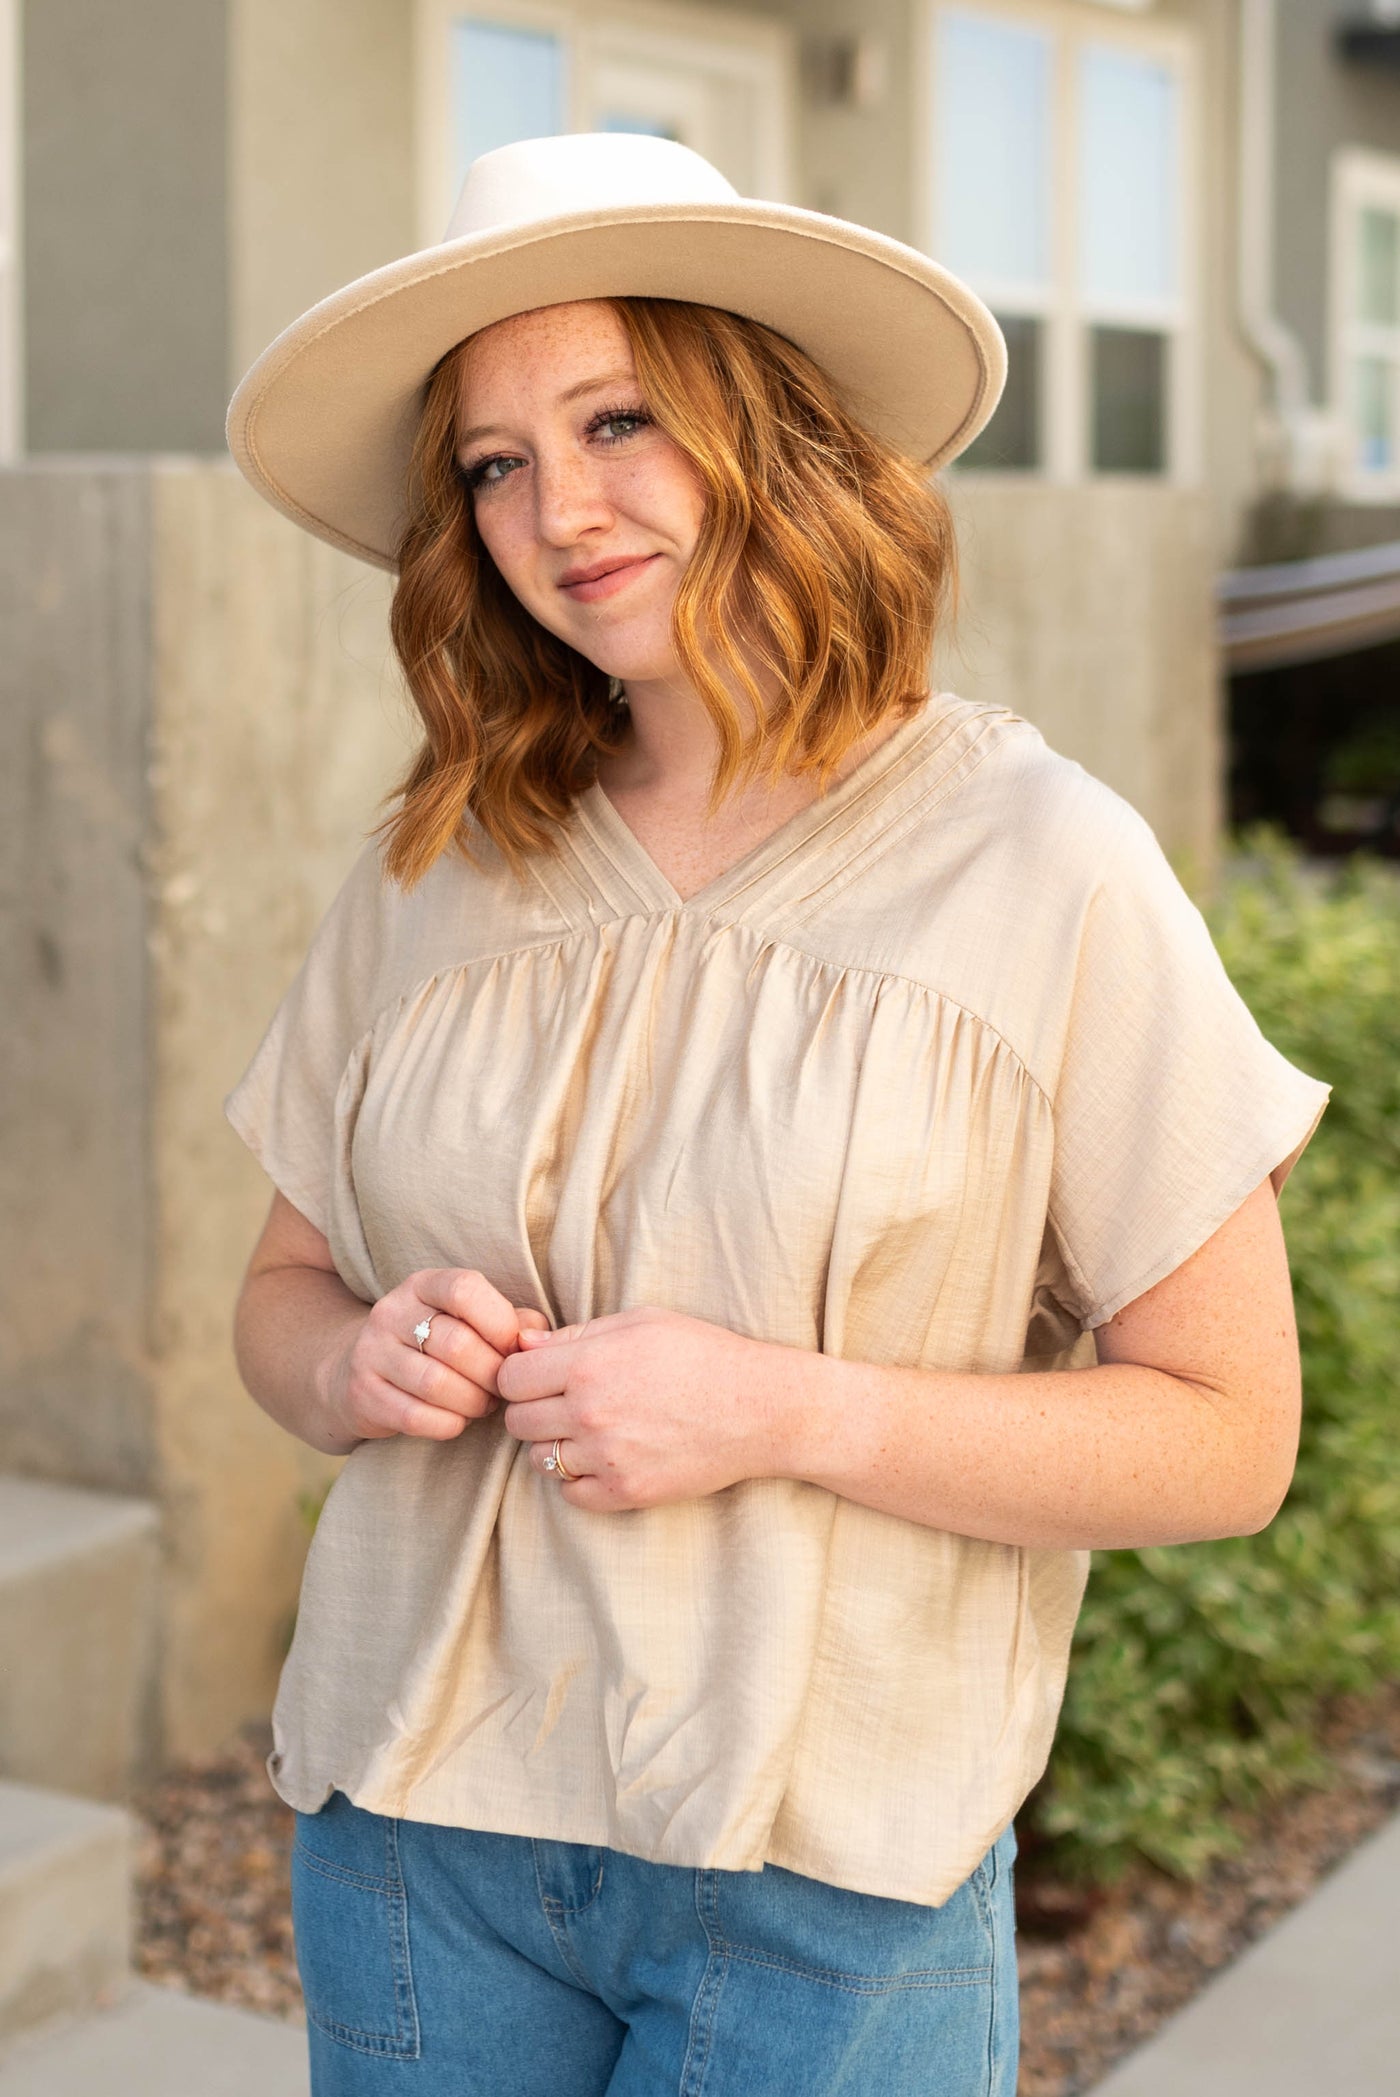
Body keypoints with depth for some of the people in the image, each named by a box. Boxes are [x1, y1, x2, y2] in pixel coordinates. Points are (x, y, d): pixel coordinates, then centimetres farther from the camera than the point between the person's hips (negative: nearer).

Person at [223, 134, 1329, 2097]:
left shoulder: (1042, 869, -8)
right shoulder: (433, 875, 4)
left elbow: (1227, 1436, -8)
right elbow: (281, 1290, 14)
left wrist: (785, 1412, -19)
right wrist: (356, 1363, -9)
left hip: (825, 1882, -3)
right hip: (416, 1833, 3)